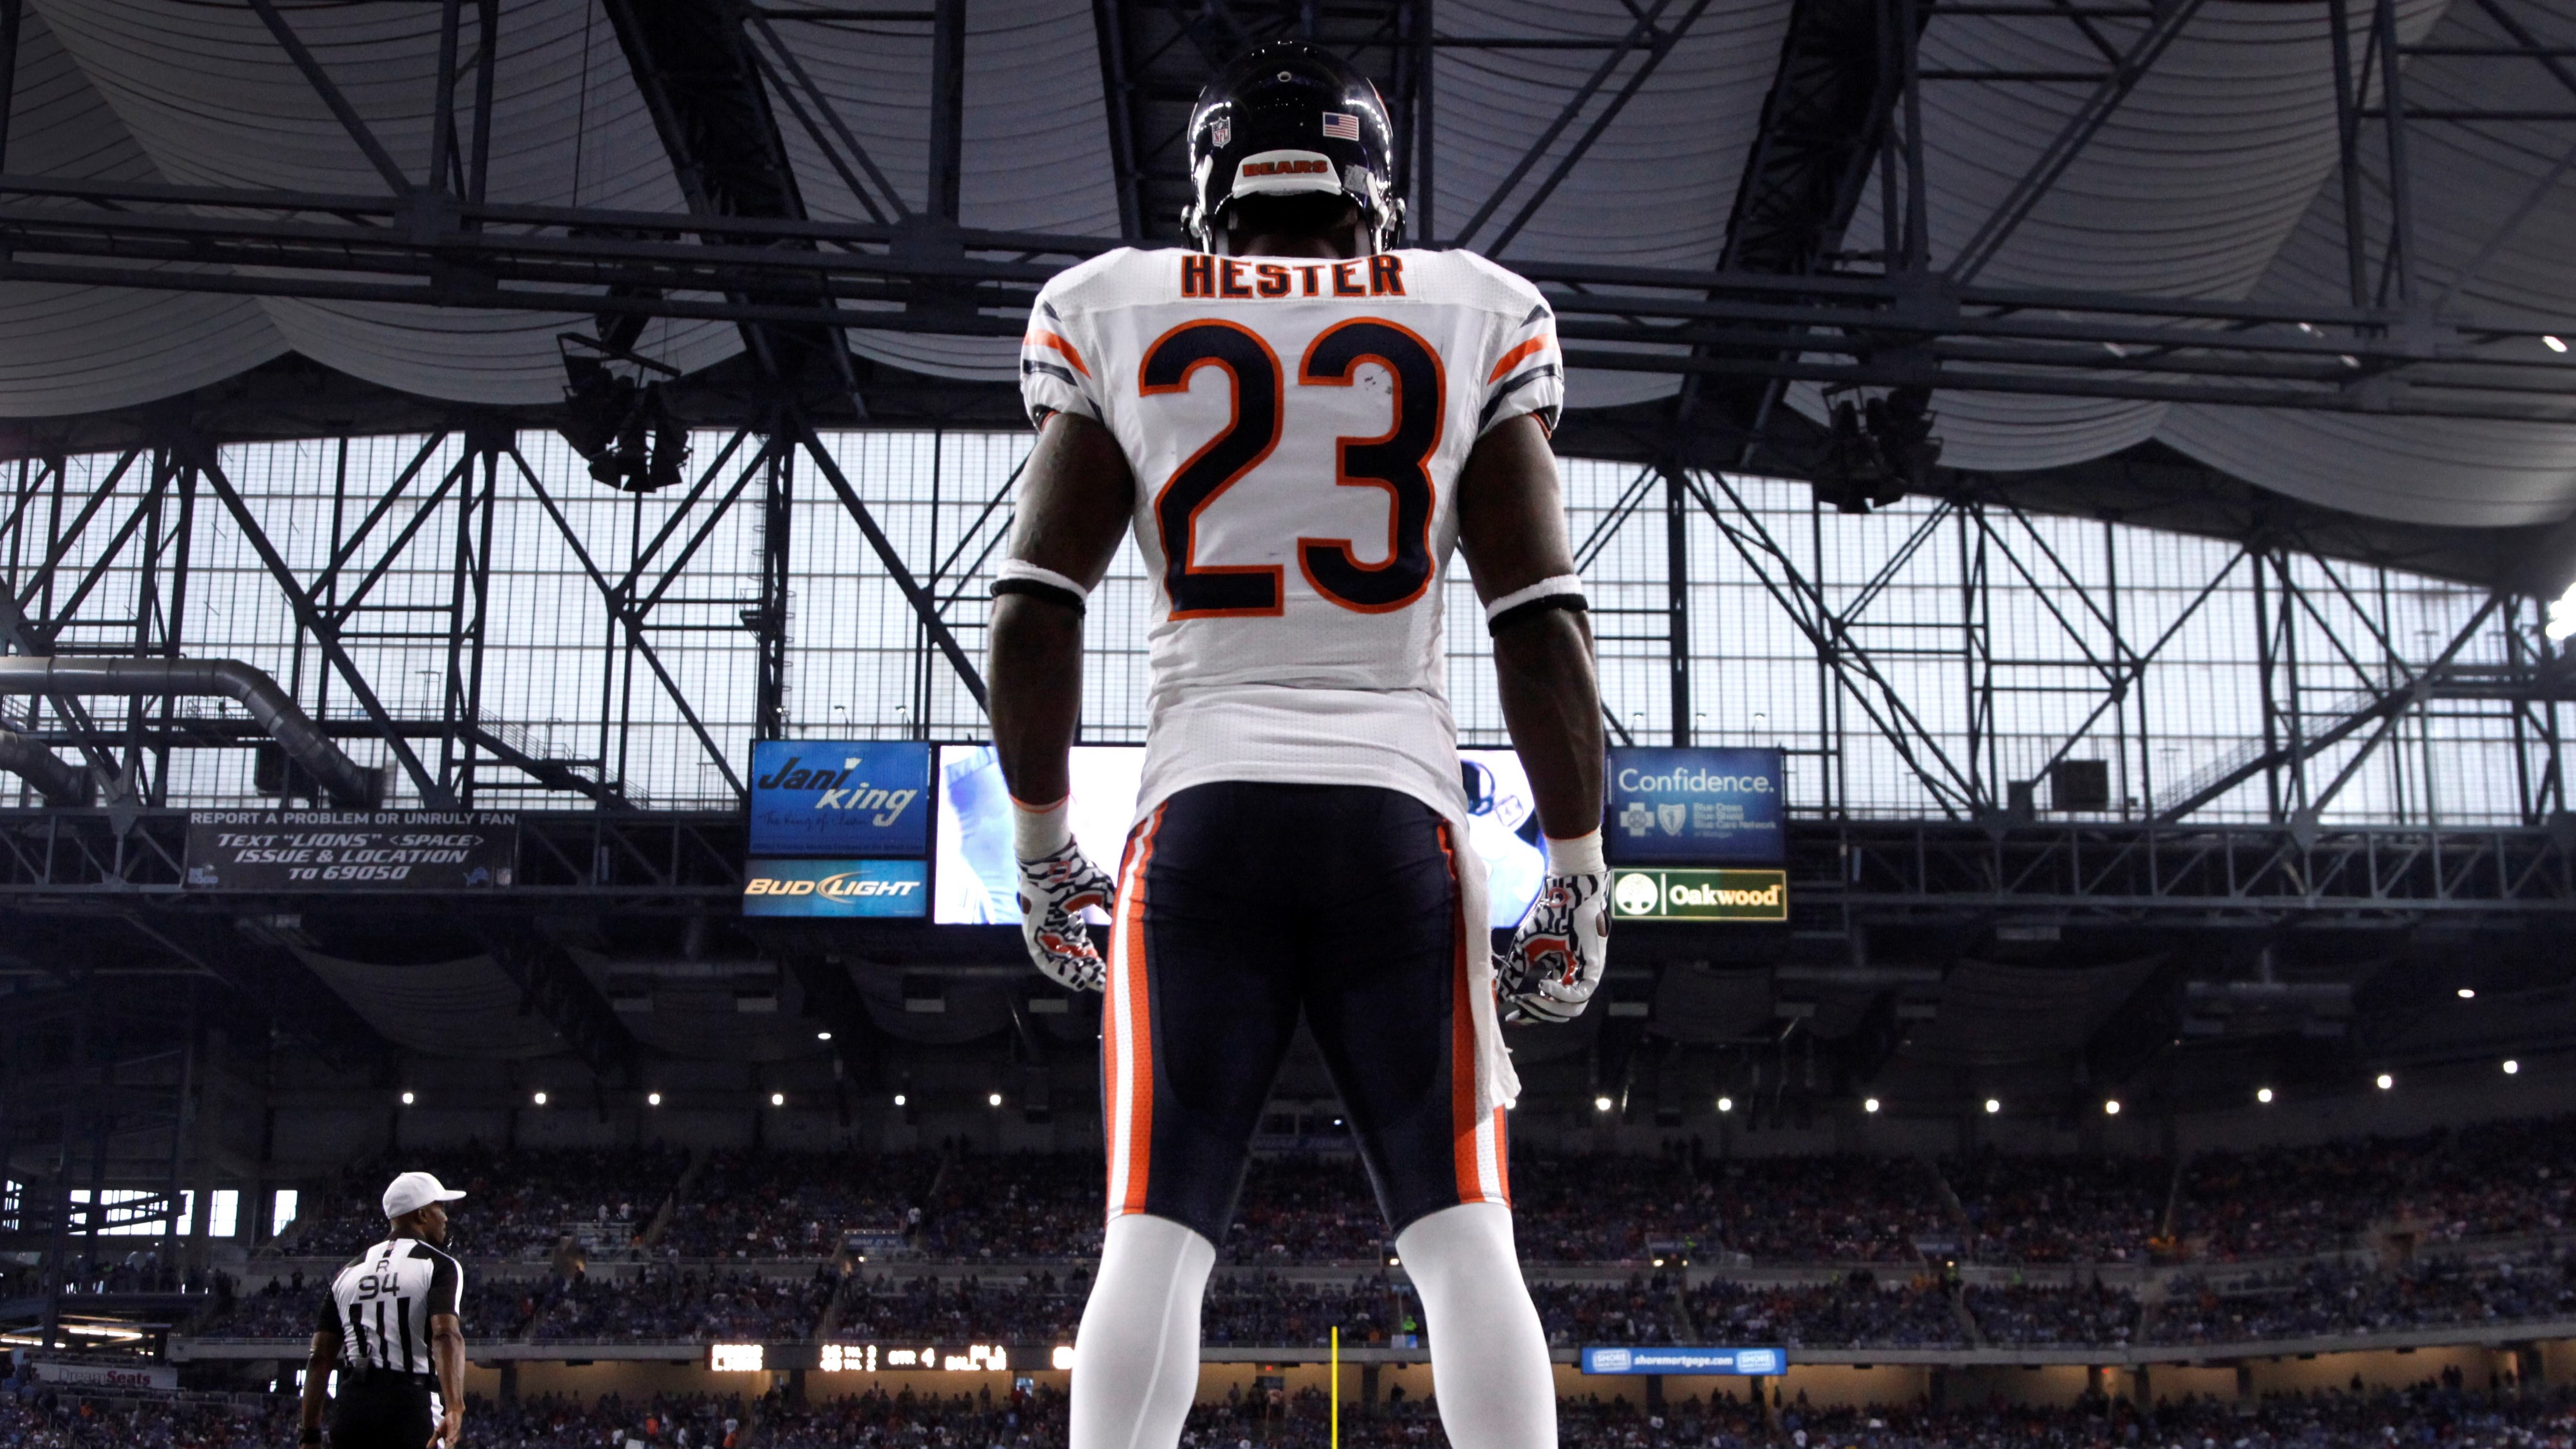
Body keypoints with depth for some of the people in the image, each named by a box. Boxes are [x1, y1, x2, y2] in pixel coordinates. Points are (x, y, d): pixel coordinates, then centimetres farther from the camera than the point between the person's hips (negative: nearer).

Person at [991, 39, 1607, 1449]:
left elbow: (1032, 614, 5)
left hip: (1200, 808, 0)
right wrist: (1581, 875, 8)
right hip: (1399, 809, 0)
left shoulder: (1117, 318, 10)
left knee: (1155, 1239, 1)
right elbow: (1541, 631, 2)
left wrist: (1041, 851, 15)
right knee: (1463, 1237, 1)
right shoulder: (1472, 323, 8)